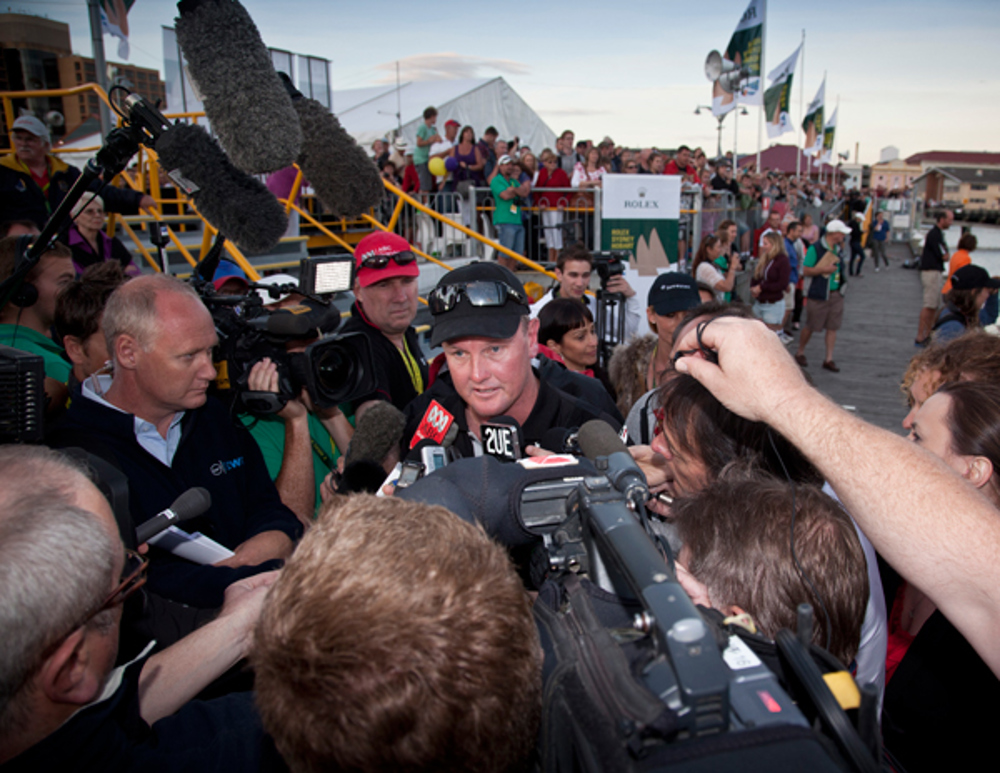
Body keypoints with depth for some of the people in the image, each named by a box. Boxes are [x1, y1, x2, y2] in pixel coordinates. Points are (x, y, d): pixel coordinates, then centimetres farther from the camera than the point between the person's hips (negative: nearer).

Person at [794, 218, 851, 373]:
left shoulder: (837, 248, 12)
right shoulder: (815, 248, -10)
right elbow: (805, 271, -12)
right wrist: (824, 269, -21)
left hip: (836, 294, 6)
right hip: (818, 295, -6)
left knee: (833, 327, 4)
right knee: (810, 327, 3)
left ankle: (829, 359, 10)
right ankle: (800, 353, 23)